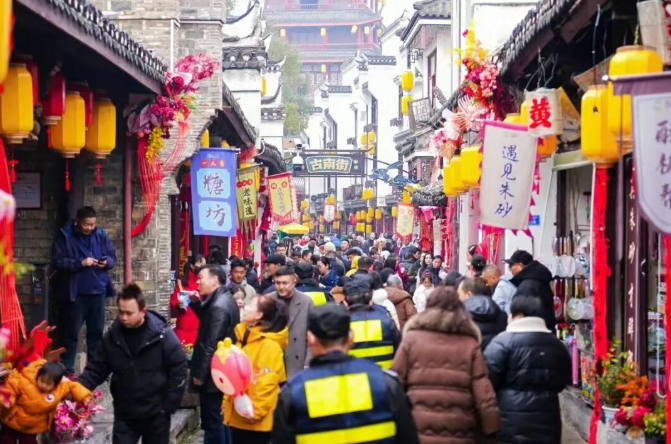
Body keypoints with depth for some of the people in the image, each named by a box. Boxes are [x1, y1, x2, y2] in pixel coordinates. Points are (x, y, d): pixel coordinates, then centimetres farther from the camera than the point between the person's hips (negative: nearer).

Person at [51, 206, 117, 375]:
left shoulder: (101, 234, 4)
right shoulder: (65, 236, -7)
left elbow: (113, 256, 11)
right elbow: (57, 261, -12)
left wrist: (106, 262, -12)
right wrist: (80, 263, -21)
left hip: (98, 291, 4)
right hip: (75, 293, -4)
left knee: (97, 331, 13)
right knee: (72, 332, 2)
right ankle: (67, 369, 8)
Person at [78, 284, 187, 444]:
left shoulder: (162, 334, -14)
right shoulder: (113, 336, -4)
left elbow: (178, 370, -10)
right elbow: (96, 369, 2)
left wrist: (169, 406, -11)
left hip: (156, 414, -2)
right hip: (124, 414, 3)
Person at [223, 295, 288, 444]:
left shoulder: (269, 345, -17)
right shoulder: (244, 337, 12)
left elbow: (268, 383, -20)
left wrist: (255, 411, -19)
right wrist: (227, 402, 17)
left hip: (256, 420, -9)